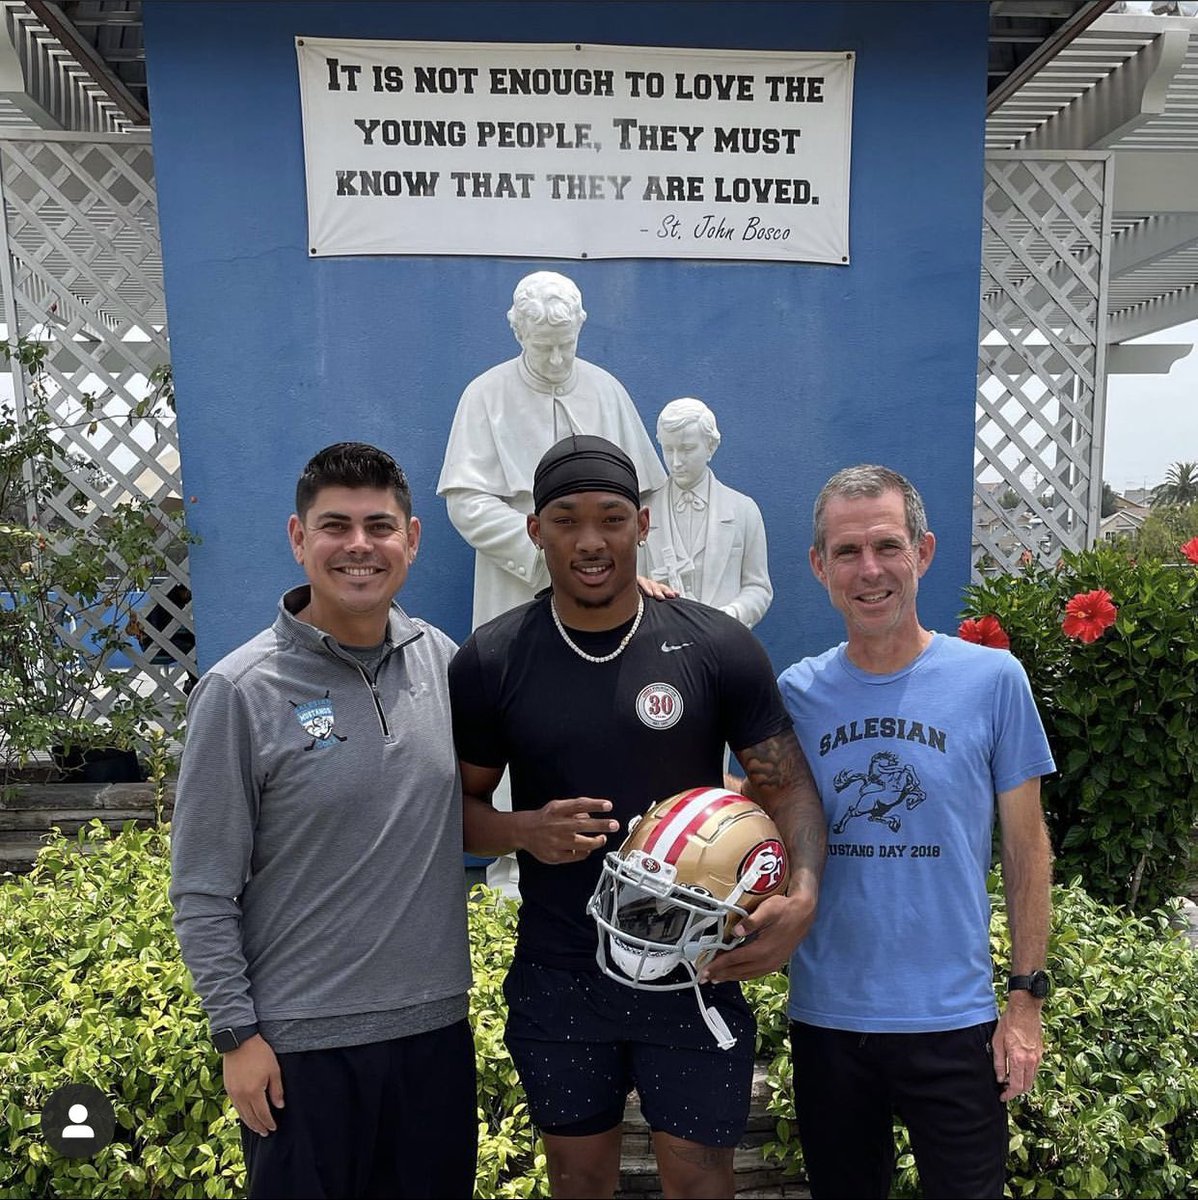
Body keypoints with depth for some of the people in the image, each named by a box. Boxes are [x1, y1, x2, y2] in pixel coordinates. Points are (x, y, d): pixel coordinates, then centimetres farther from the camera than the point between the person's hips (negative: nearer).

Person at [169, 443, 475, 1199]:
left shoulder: (442, 658, -2)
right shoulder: (241, 692, -13)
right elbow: (201, 891, -9)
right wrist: (238, 1034, -8)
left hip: (436, 1022, 4)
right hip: (302, 1040, -4)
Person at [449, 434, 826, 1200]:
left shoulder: (718, 648, -9)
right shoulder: (491, 662, -6)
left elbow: (789, 786, -4)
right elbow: (461, 803, 2)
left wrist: (803, 897, -22)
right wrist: (523, 831, -19)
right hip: (559, 979, 2)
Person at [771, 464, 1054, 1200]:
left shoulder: (992, 679, -8)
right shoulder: (797, 692, -3)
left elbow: (1026, 847, -2)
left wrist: (1027, 998, -2)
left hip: (955, 1019, -2)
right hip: (826, 1015, 2)